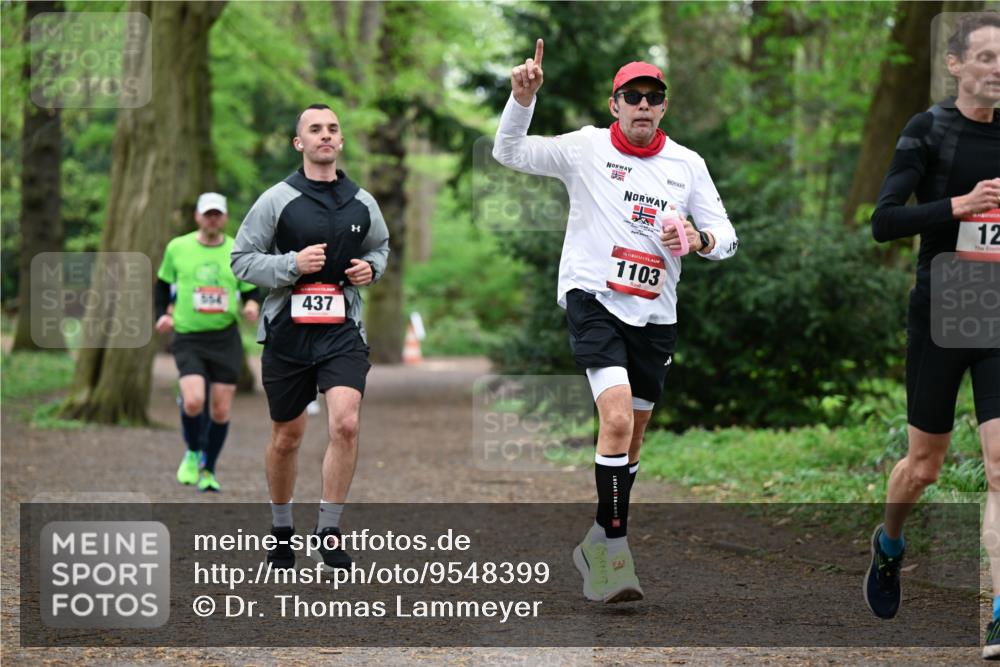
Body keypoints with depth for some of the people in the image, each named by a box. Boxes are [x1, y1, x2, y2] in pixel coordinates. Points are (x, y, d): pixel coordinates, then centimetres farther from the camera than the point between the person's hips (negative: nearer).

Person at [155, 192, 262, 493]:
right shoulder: (177, 248, 3)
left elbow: (252, 290, 11)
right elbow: (163, 283, 18)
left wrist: (252, 305, -11)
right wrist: (162, 314, 5)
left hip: (226, 338, 1)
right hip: (188, 338, -1)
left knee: (220, 411, 2)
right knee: (193, 402, -20)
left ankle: (208, 470, 21)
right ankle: (193, 453, 9)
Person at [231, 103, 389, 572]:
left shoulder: (361, 203, 6)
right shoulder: (277, 200, -4)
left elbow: (380, 246, 24)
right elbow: (242, 259, -3)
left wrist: (371, 267, 2)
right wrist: (292, 265, -18)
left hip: (343, 329, 1)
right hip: (287, 330, -1)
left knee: (345, 424, -18)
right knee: (287, 437, 10)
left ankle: (329, 531, -7)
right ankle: (281, 529, 30)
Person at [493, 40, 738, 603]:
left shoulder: (688, 164, 8)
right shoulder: (586, 148, 1)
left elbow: (726, 236, 9)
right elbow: (510, 152, 0)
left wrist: (699, 238, -15)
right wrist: (523, 97, -16)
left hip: (655, 314, 4)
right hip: (594, 298, -4)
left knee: (633, 435, 10)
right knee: (617, 416, -23)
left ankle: (598, 545, 27)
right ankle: (615, 548, -19)